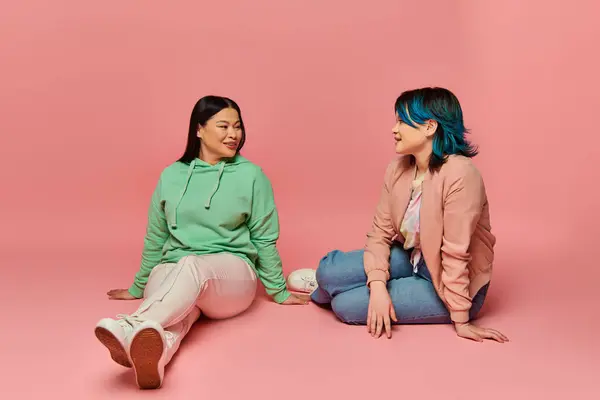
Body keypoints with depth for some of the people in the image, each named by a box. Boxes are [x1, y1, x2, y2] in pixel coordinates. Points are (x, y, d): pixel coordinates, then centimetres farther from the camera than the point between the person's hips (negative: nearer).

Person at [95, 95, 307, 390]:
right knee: (177, 314, -35)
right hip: (173, 273, 3)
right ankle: (151, 357, -67)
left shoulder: (251, 175, 2)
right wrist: (139, 287, 25)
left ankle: (132, 326, -64)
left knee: (191, 265, -38)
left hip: (232, 274, -2)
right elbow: (155, 238, 18)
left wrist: (278, 291, 9)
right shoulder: (172, 175, 9)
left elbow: (264, 239, 7)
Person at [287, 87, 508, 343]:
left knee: (347, 304, -15)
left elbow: (456, 255, -27)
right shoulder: (398, 168, -6)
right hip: (411, 260, 6)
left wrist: (461, 321, -20)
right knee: (330, 270, -14)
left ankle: (327, 290, 19)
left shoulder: (459, 175, -29)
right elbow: (380, 232, -7)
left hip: (451, 285, -6)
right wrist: (378, 285, -21)